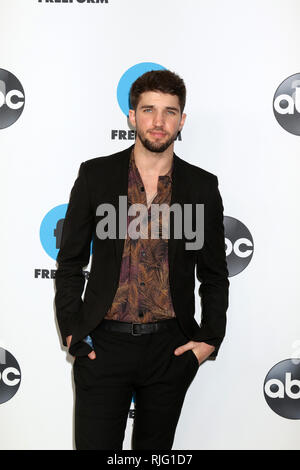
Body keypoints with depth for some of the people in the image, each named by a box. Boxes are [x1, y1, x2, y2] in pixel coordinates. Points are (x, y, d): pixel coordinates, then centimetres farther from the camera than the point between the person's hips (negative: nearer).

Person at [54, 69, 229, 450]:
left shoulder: (202, 186, 2)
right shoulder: (96, 175, 0)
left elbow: (215, 273, 8)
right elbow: (70, 262, 4)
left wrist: (210, 339, 1)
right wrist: (72, 331, -2)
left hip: (171, 348, 1)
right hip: (104, 343, -1)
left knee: (155, 447, 15)